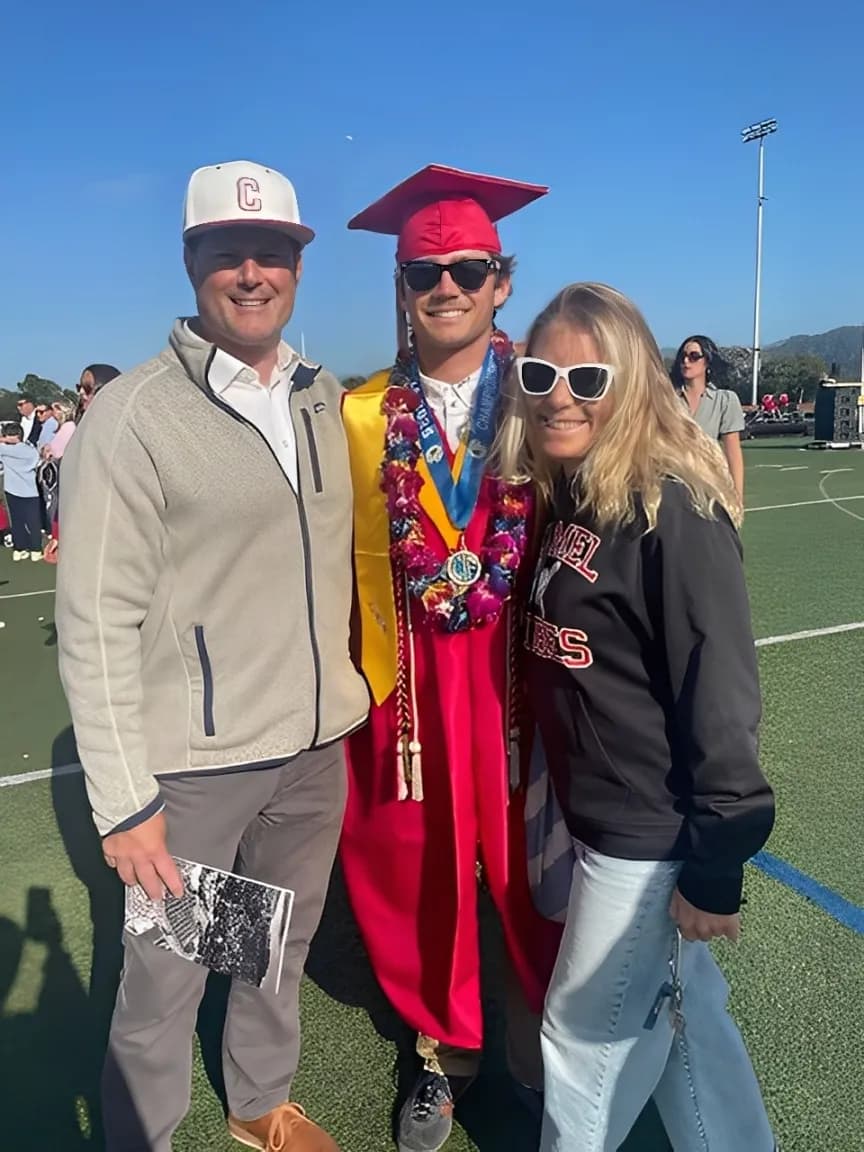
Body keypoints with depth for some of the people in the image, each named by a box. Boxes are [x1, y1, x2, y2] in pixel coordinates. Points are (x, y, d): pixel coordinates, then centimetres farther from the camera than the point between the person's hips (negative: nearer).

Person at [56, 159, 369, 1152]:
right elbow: (96, 625, -13)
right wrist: (124, 799, -14)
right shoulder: (132, 414, -11)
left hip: (317, 744, 5)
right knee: (164, 979, 10)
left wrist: (351, 695, 10)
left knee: (283, 948, 21)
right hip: (194, 761, -5)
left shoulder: (326, 399, 6)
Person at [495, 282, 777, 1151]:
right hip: (594, 815, 7)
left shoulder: (673, 510, -21)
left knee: (587, 1034, 15)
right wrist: (549, 794, 13)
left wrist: (714, 864, -16)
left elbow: (719, 693, -21)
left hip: (650, 833, -7)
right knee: (681, 1016, 24)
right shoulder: (562, 498, 4)